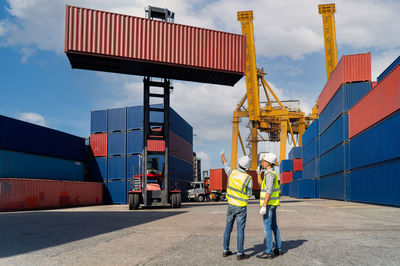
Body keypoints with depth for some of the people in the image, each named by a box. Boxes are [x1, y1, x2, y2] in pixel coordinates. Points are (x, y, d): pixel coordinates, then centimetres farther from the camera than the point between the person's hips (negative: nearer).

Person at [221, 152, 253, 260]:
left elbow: (225, 165, 16)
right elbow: (248, 194, -7)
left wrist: (222, 156, 35)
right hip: (241, 207, -4)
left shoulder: (232, 172, -8)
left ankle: (226, 250, 21)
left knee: (228, 228, 14)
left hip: (231, 205, 4)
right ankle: (240, 253, 1)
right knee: (240, 230, -1)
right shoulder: (248, 178, -17)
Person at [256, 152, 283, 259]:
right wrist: (258, 173, 18)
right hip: (272, 204, 10)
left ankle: (268, 252, -3)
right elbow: (261, 185, 25)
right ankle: (278, 249, 21)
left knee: (267, 227, -6)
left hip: (269, 204, -10)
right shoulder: (271, 173, 14)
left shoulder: (270, 174, -18)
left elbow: (269, 191, -24)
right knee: (274, 226, 14)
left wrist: (264, 206, -25)